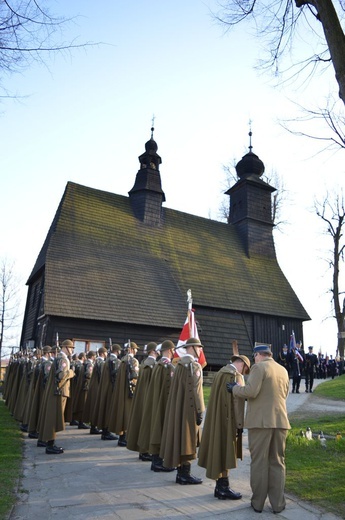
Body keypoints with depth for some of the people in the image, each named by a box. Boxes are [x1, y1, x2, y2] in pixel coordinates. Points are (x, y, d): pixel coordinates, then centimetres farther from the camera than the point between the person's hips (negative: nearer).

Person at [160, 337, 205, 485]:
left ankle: (181, 473, 24)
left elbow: (176, 388, 12)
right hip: (190, 409, -8)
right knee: (188, 439, 1)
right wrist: (200, 411, -14)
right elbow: (196, 390, -19)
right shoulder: (194, 366, -15)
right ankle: (185, 474, 10)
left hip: (178, 408, 8)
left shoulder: (179, 364, 9)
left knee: (179, 438, 13)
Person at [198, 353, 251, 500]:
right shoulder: (237, 376, -14)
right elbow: (237, 403, -18)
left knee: (219, 451, 14)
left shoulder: (220, 373, 11)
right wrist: (239, 424, -13)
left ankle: (220, 487, 24)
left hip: (215, 421, 8)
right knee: (225, 451, 2)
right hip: (228, 421, -8)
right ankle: (223, 487, 12)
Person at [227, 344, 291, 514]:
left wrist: (235, 388, -4)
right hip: (280, 421, 6)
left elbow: (251, 392, -20)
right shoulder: (283, 370, 11)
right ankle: (277, 503, 20)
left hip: (260, 421, -6)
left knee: (259, 462, 6)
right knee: (277, 463, 15)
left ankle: (258, 502, 16)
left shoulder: (258, 367, -11)